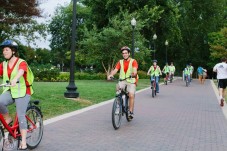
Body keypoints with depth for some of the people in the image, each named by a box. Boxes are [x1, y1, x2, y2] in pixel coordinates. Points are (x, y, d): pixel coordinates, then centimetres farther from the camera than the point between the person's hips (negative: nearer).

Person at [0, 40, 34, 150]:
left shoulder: (21, 63, -10)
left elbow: (21, 72, -31)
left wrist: (15, 80, -52)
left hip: (22, 92, -4)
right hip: (9, 91, 4)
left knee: (21, 116, -5)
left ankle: (23, 142, 2)